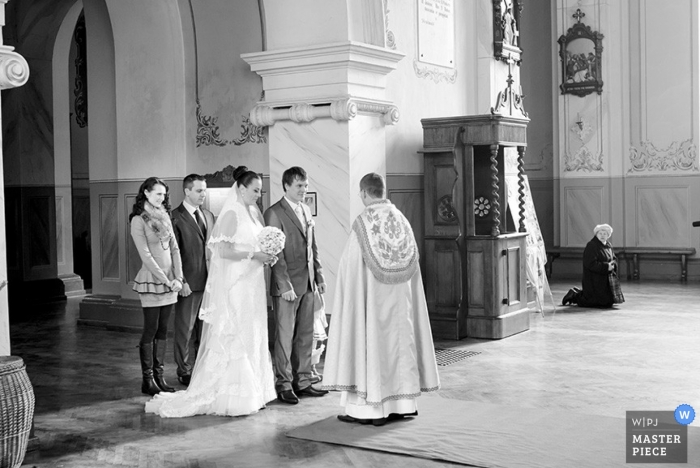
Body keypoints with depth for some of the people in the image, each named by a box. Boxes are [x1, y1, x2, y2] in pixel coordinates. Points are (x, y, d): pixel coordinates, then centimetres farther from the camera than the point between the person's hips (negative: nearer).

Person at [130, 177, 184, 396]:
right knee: (150, 330, -2)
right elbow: (146, 255, -12)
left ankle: (159, 376, 14)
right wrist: (166, 280, -12)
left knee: (163, 330, 8)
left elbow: (174, 248, 10)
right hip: (151, 280, -6)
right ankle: (147, 380, 6)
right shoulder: (139, 220, -7)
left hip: (170, 281, 6)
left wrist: (178, 278, -1)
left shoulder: (164, 216, 12)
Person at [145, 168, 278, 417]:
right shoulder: (231, 213, -13)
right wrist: (253, 255, -19)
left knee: (252, 336, 11)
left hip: (251, 285, 8)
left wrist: (266, 255, 1)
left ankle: (252, 392, 19)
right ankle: (230, 396, 4)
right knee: (233, 338, -3)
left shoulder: (254, 213, 11)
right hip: (234, 285, -8)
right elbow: (222, 250, -20)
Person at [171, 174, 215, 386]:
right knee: (185, 329, 3)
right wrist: (181, 281, -15)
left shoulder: (209, 216, 14)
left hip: (209, 281, 6)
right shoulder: (175, 217, -7)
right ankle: (184, 372, 13)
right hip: (189, 283, -6)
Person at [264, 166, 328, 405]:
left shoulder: (306, 210, 14)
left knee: (306, 335, 11)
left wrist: (319, 276, 12)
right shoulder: (274, 213, -9)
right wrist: (285, 285, -17)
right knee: (285, 336, 1)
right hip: (287, 285, -7)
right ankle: (283, 385, 10)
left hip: (308, 284, 7)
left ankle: (302, 382, 20)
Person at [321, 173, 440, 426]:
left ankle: (367, 408, 2)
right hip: (400, 299, 6)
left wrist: (351, 298, -1)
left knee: (369, 340, 0)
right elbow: (411, 265, 7)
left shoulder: (362, 223, -13)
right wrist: (400, 294, 16)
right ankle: (402, 403, 16)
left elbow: (351, 269, -12)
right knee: (398, 339, 12)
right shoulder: (403, 221, 4)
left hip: (371, 297, -5)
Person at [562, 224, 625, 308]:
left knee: (610, 301, 15)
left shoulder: (608, 245, 10)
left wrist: (612, 265, -10)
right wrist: (606, 267, -23)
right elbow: (591, 264, -22)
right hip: (594, 281, -9)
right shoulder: (591, 246, -16)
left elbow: (614, 259, 14)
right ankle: (575, 296, 10)